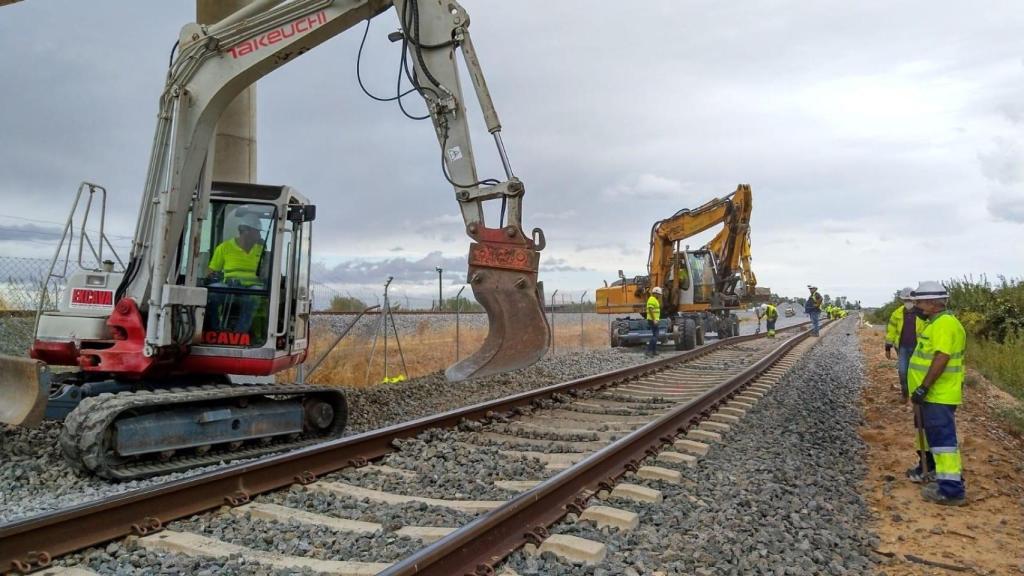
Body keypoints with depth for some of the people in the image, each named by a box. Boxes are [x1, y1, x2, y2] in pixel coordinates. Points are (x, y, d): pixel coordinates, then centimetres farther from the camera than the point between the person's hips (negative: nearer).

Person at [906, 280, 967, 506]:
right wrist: (923, 389, 24)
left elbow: (941, 358, -27)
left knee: (943, 438, -9)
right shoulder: (935, 322, 15)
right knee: (933, 435, 22)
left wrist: (923, 388, -26)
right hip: (933, 394, 11)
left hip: (939, 395, -11)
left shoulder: (945, 323, -19)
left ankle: (951, 490, -6)